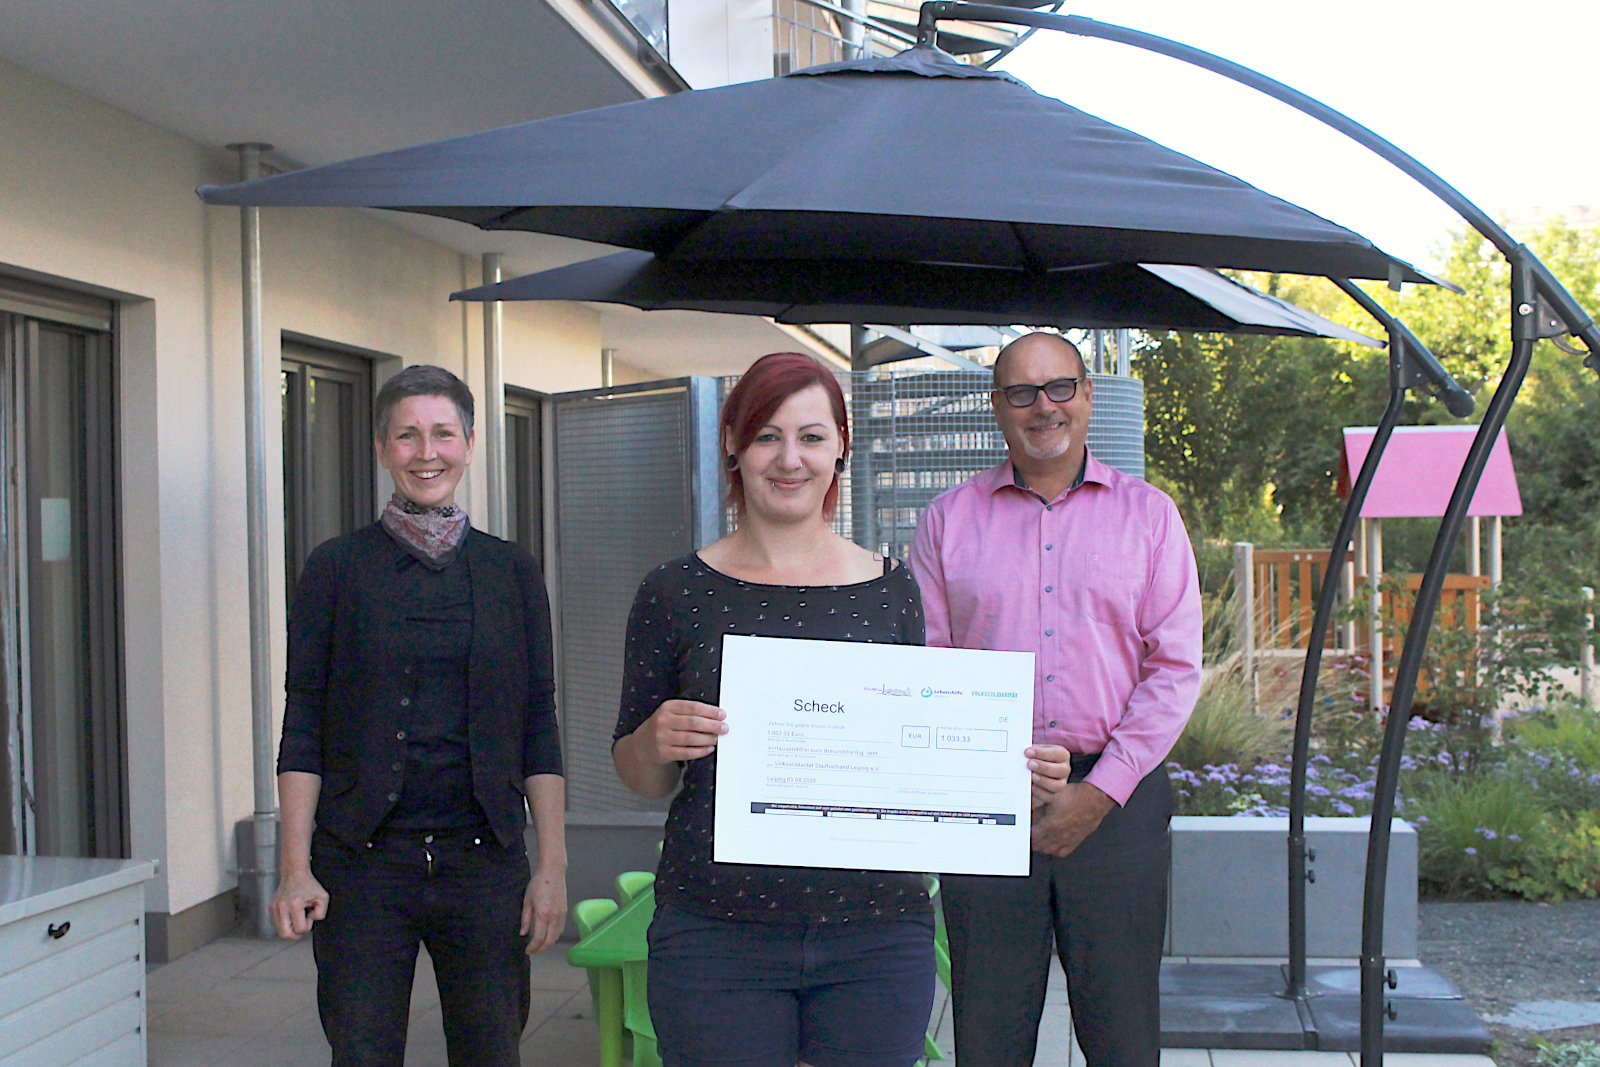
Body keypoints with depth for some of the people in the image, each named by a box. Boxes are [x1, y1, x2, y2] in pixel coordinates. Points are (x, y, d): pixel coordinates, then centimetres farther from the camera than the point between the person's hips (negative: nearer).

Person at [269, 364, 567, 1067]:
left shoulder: (511, 571, 7)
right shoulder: (336, 568, 2)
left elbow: (539, 726, 6)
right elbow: (303, 725, 0)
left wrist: (552, 864, 0)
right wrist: (295, 867, -7)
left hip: (484, 858, 1)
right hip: (363, 861, -1)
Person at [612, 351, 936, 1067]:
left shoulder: (890, 589, 6)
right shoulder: (676, 592, 2)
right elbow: (639, 778, 8)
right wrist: (657, 743, -14)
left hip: (877, 930, 2)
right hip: (716, 937, -1)